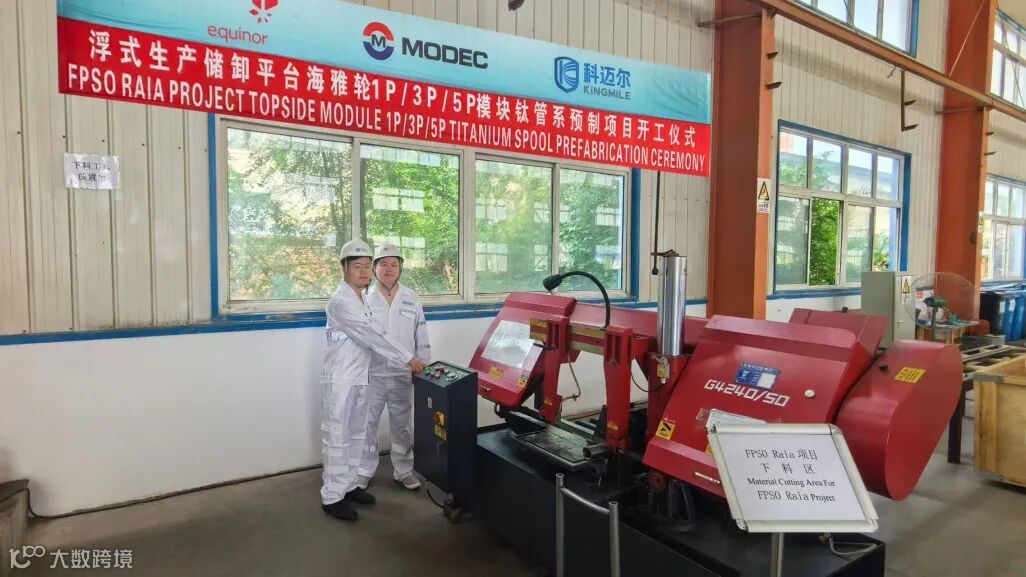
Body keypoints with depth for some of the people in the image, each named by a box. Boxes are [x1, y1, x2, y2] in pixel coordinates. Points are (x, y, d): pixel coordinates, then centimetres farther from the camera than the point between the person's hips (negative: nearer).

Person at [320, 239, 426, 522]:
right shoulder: (341, 301, -18)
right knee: (337, 438, 0)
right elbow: (372, 336, -22)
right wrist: (407, 358, -19)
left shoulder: (362, 299, 11)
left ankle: (348, 486, 28)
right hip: (339, 379, -9)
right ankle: (331, 497, 11)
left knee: (356, 435, 15)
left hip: (359, 378, 9)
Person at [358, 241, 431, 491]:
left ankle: (403, 471, 29)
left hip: (403, 376, 1)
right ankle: (364, 471, 28)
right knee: (366, 425, 10)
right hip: (372, 375, -1)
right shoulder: (364, 299, -4)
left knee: (402, 426, 14)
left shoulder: (412, 299, 1)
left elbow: (421, 339, 5)